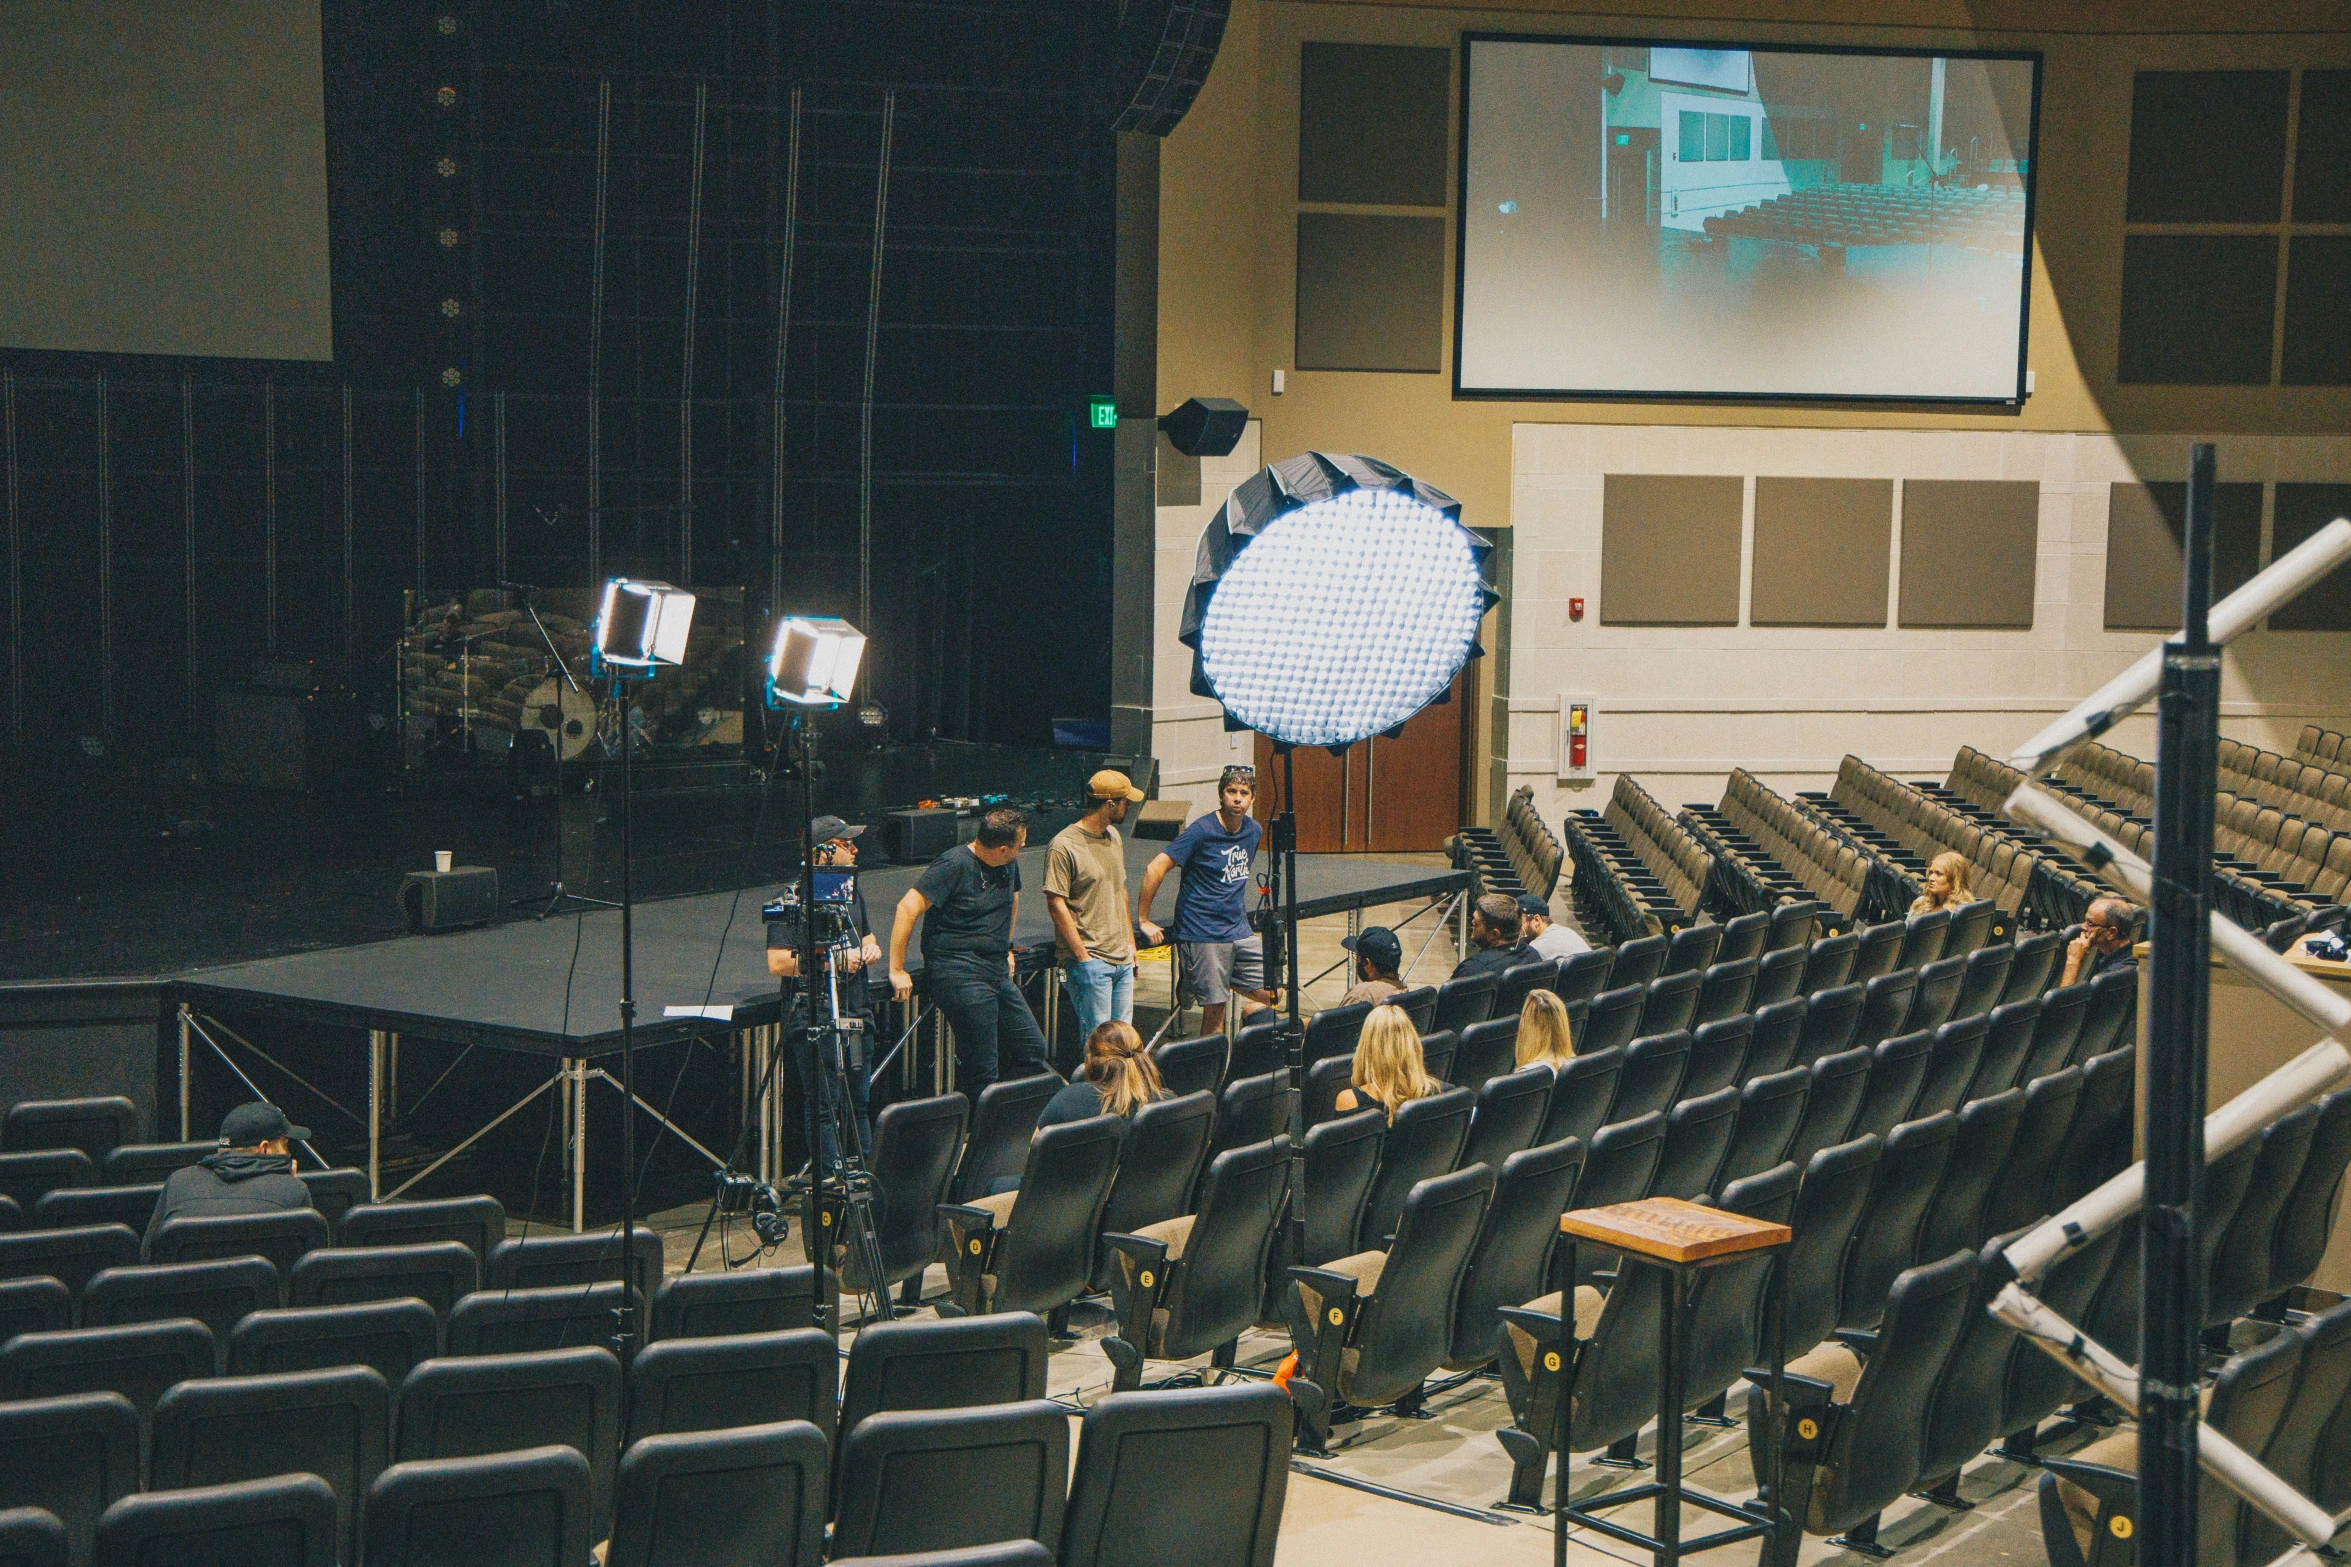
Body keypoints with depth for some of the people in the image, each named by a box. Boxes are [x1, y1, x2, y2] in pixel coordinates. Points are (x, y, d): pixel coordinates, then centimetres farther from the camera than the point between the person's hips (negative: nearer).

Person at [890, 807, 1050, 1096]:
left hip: (998, 973, 9)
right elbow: (908, 908, -17)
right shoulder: (955, 864, -13)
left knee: (1033, 1050, 6)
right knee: (983, 1072, -11)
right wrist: (897, 970, -16)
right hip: (960, 973, -9)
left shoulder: (1009, 865, 12)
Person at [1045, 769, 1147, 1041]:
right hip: (1091, 961, -8)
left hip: (1122, 959, 8)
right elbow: (1056, 904, -14)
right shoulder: (1064, 846, -13)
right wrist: (1082, 956, -16)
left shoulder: (1115, 837, 13)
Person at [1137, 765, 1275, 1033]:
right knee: (1215, 1011, -5)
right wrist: (1143, 921, -14)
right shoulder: (1202, 831, -13)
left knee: (1274, 996, 4)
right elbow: (1155, 869, -16)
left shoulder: (1254, 831, 8)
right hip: (1204, 936, -7)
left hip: (1240, 933, 7)